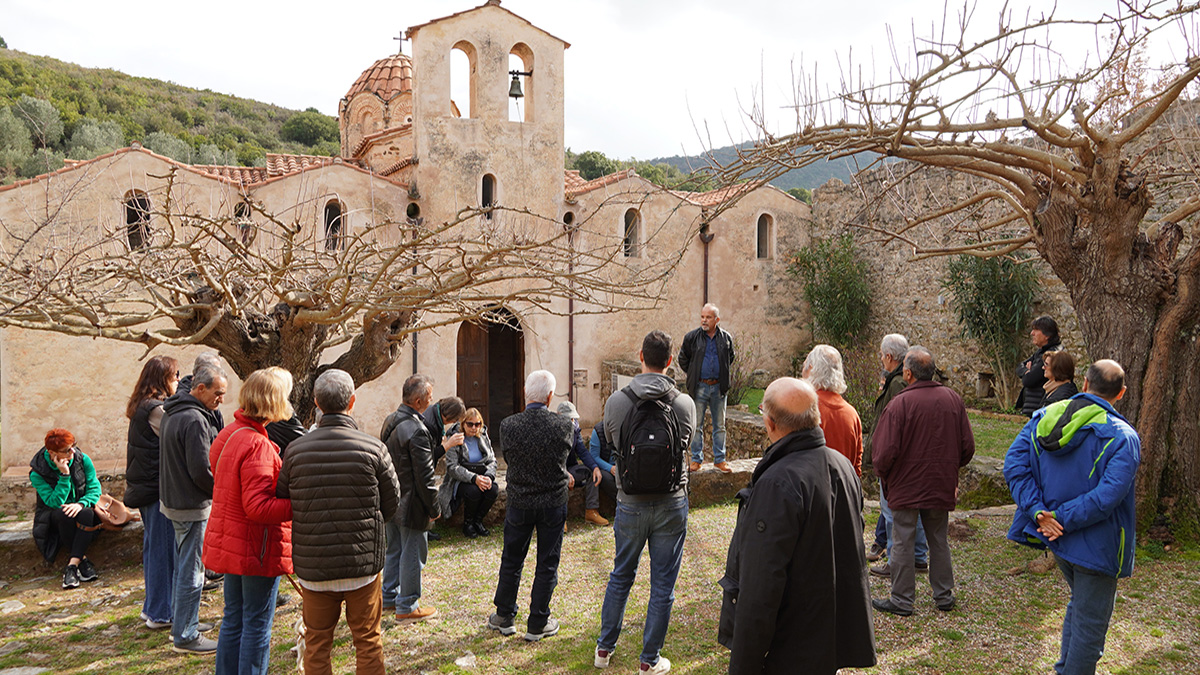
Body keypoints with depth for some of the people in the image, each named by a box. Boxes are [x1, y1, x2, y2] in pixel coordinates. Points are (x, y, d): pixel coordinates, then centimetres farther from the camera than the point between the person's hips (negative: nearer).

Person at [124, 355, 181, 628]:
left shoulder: (141, 408, 11)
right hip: (158, 489, -10)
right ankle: (161, 613, 8)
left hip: (144, 488, 10)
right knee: (163, 548, -1)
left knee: (153, 545, 19)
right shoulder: (157, 409, -19)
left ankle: (153, 606, 30)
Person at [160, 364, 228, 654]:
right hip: (192, 506, -10)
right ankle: (186, 636, 8)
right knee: (192, 571, -1)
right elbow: (201, 470, -24)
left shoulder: (172, 413, 10)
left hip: (172, 498, 10)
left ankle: (181, 622, 33)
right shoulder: (195, 420, -23)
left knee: (184, 565, 21)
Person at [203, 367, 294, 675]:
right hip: (257, 547, -9)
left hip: (230, 544, 9)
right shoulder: (257, 446, -24)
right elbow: (257, 508, -28)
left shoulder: (227, 434, 6)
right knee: (257, 625, 4)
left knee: (234, 620, 19)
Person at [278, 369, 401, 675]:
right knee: (368, 641, 14)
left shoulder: (295, 451, -7)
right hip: (363, 562, -1)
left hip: (313, 568, 2)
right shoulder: (373, 449, -12)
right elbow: (391, 503, -2)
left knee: (317, 644, 18)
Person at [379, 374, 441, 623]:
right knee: (412, 554, 4)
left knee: (394, 550, 21)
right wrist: (434, 509, -11)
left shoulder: (390, 421, 4)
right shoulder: (417, 430, -24)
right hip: (411, 504, -9)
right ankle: (407, 607, 14)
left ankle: (389, 598, 34)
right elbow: (424, 477, -21)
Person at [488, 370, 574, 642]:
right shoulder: (564, 426, -16)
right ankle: (537, 624, 19)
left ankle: (504, 617, 31)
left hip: (519, 504, 1)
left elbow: (507, 457, 2)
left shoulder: (508, 425, -14)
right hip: (554, 504, -1)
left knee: (511, 561, 17)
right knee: (547, 566, 11)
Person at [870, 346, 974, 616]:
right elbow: (967, 447, 4)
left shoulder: (900, 403, -18)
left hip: (906, 486, -5)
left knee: (903, 543, 4)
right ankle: (944, 595, 26)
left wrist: (884, 477, 1)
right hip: (942, 487, 5)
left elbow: (886, 452, -18)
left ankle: (901, 600, 12)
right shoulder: (953, 399, -1)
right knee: (939, 540, 17)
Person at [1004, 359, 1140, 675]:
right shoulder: (1123, 438, -17)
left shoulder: (1044, 418, -2)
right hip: (1095, 546, -6)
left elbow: (1014, 462, -11)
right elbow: (1106, 496, -27)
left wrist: (1039, 512, -14)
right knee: (1089, 622, 8)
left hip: (1059, 541, 6)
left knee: (1079, 603, 28)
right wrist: (1060, 519, -18)